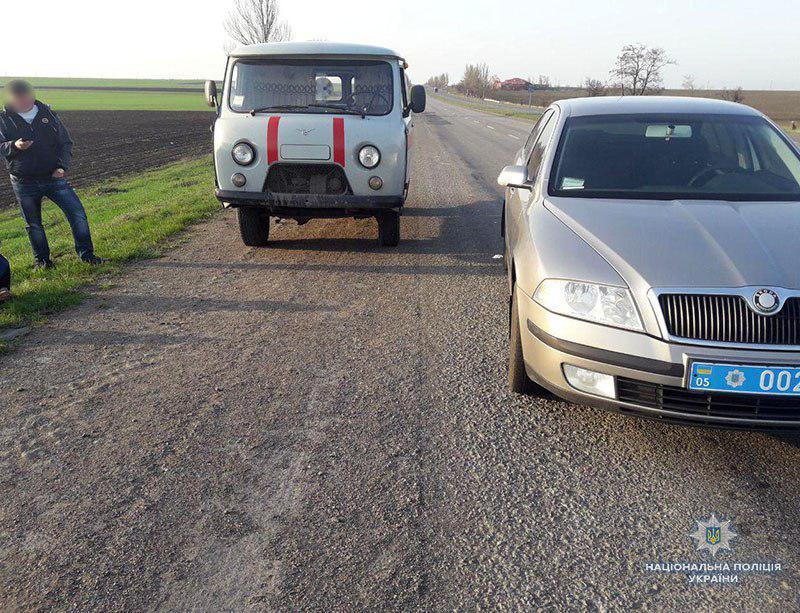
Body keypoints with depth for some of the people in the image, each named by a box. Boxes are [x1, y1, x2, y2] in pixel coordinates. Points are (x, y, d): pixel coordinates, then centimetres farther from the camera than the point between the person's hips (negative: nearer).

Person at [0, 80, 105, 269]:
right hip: (24, 183, 0)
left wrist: (62, 167, -8)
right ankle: (42, 259, 27)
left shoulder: (47, 114, 3)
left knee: (78, 214, -7)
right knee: (33, 225, 10)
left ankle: (86, 254, 5)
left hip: (53, 177, 1)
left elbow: (66, 142, 6)